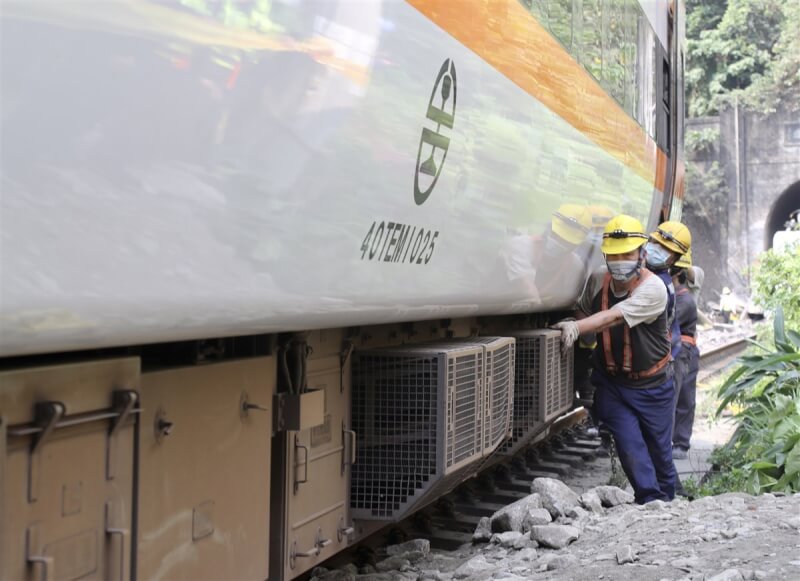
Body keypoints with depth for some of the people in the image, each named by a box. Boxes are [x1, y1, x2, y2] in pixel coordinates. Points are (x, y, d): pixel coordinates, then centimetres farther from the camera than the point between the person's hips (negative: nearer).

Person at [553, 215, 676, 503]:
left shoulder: (653, 288, -22)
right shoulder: (598, 279, -4)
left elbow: (614, 317, -36)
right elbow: (584, 313, 12)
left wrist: (576, 328, -49)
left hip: (651, 385, -3)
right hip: (611, 383, 3)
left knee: (659, 451, 12)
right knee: (631, 448, -9)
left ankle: (667, 503, 36)